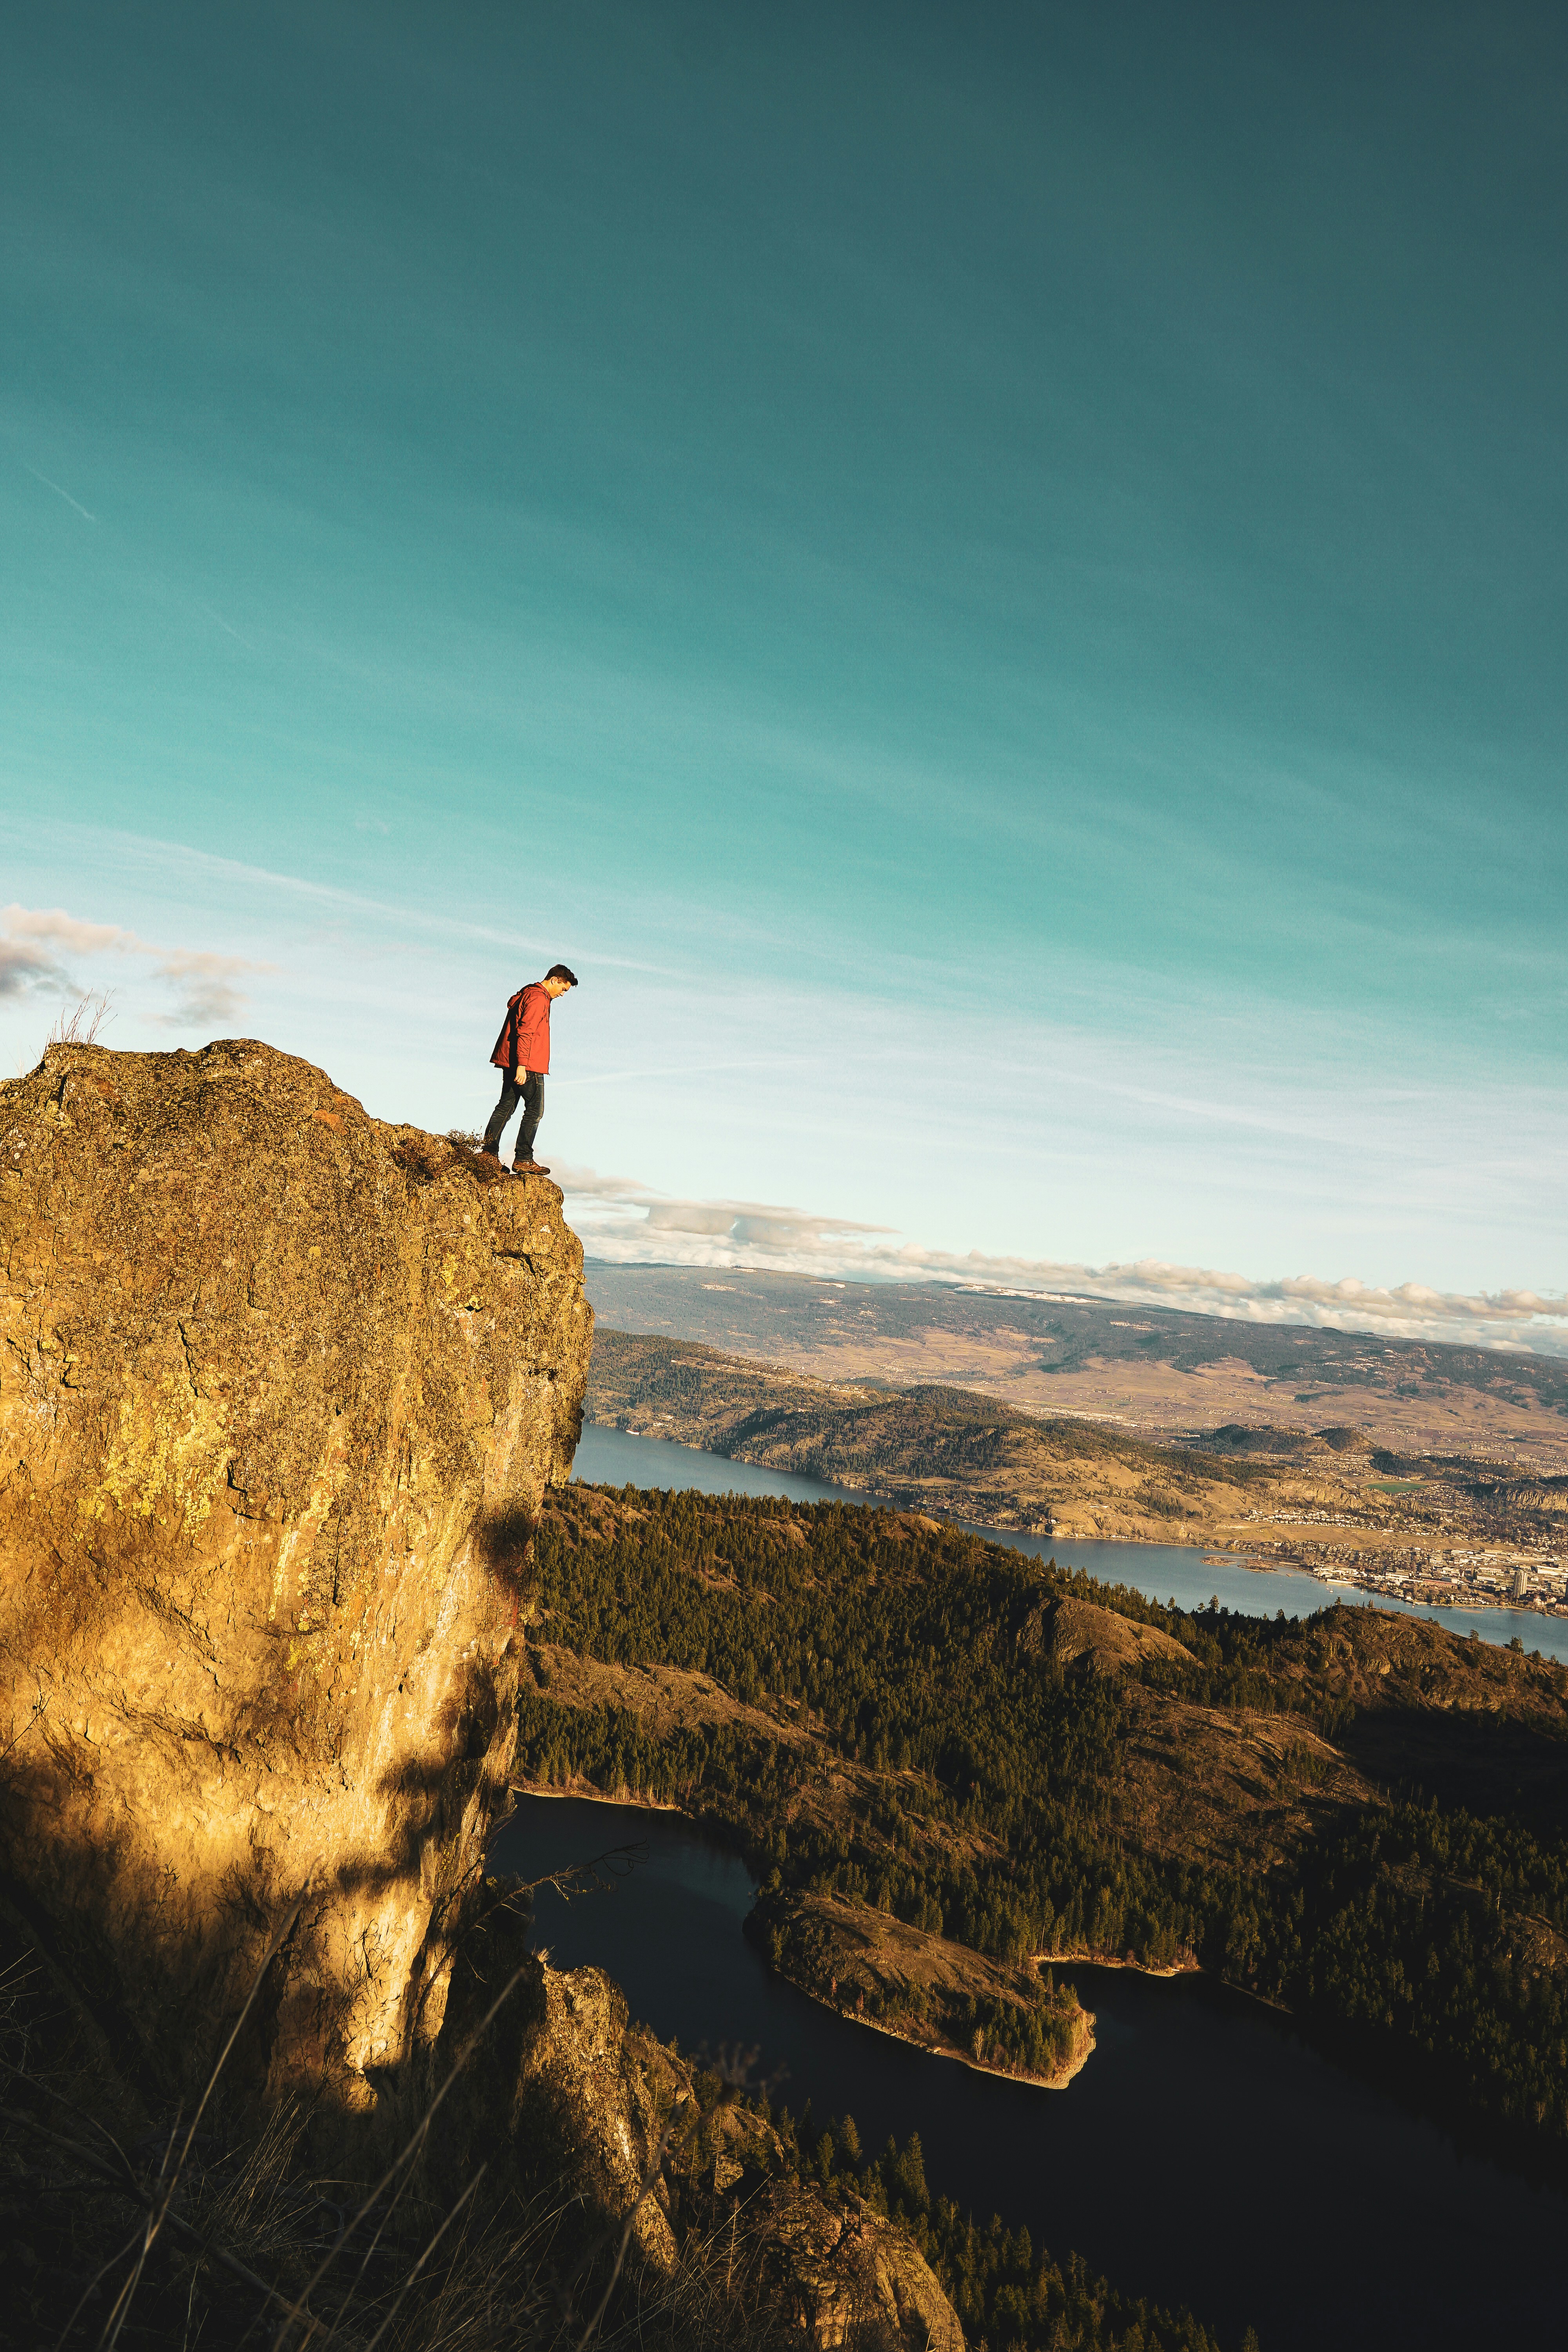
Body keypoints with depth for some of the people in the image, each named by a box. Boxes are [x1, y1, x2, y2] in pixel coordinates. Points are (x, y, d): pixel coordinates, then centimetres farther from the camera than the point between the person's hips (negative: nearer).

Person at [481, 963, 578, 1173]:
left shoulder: (527, 994, 20)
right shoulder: (538, 998, -13)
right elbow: (525, 1032, -22)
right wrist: (521, 1065, -27)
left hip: (511, 1062, 10)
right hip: (527, 1065, -10)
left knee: (506, 1106, 11)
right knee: (535, 1110, -5)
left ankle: (489, 1151, 10)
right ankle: (523, 1160, -6)